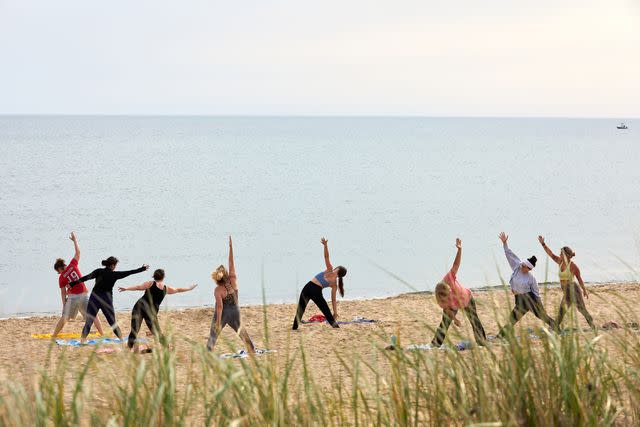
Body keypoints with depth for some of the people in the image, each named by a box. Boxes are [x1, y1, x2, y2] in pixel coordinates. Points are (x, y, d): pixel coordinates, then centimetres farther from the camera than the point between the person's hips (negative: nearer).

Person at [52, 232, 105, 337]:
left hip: (72, 297, -1)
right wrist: (75, 240, 18)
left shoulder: (61, 278, 0)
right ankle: (102, 333, 8)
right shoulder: (73, 265, 0)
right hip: (84, 295, 1)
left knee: (64, 317, 7)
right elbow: (78, 252, 7)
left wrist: (64, 304, 7)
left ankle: (54, 335, 7)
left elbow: (63, 293, 0)